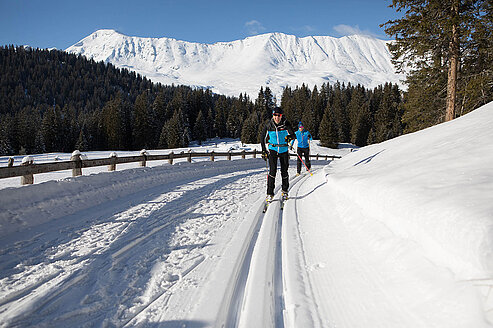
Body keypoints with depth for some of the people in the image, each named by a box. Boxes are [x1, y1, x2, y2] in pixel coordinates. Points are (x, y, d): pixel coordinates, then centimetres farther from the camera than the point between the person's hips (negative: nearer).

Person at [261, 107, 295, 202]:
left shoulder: (286, 125, -7)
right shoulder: (269, 125, -5)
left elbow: (293, 135, -1)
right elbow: (263, 139, 5)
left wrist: (290, 137, -25)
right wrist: (264, 151, 1)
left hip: (284, 150, 1)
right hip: (273, 149, -1)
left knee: (284, 172, 5)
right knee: (272, 170, -12)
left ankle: (285, 191, 26)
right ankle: (270, 193, -7)